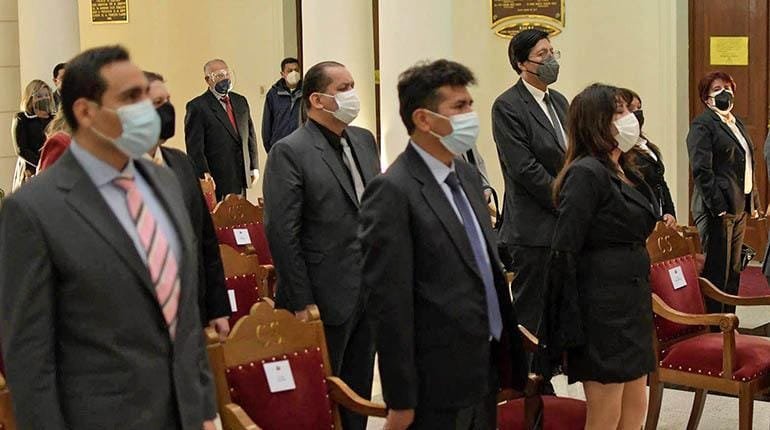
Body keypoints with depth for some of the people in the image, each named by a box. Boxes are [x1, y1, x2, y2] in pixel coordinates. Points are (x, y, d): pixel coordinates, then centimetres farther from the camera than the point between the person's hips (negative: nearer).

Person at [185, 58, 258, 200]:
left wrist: (254, 167, 14)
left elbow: (250, 135, 19)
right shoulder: (197, 106, -6)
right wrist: (204, 175, -19)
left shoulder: (240, 101, 15)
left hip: (241, 178, 6)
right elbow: (194, 147, -11)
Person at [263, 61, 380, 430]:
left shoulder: (364, 140, 9)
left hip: (371, 292, 7)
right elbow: (281, 233, -15)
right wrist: (301, 303, -16)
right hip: (326, 299, -6)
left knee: (359, 391, 16)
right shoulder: (289, 152, -13)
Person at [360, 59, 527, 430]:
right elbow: (389, 303, -18)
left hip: (487, 368, 8)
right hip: (438, 384, -8)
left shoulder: (467, 175, 10)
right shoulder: (393, 191, -16)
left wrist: (507, 352, 16)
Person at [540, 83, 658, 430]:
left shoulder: (624, 173, 12)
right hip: (601, 310, -9)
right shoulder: (586, 173, -15)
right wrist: (571, 326, -20)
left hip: (632, 303, 9)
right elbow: (564, 252, -18)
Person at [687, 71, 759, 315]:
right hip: (717, 210, -9)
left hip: (740, 207, 9)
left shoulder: (737, 123, 18)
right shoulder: (702, 125, -9)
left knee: (733, 271, 13)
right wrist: (718, 206, -21)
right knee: (716, 271, -5)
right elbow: (701, 169, -17)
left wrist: (753, 200, 15)